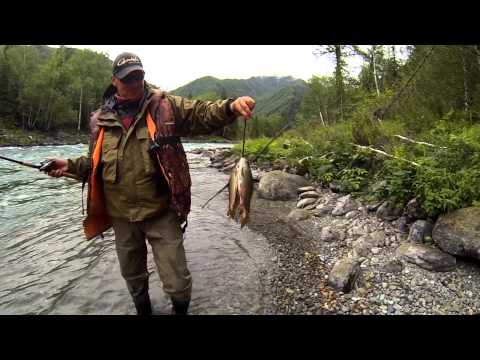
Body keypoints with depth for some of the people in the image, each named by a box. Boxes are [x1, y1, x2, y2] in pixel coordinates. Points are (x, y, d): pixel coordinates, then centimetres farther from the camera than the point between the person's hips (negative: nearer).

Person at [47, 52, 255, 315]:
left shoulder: (165, 106, -3)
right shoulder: (101, 119, 5)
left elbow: (203, 114, -12)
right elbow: (95, 162, 17)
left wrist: (231, 106, -30)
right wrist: (71, 165, 0)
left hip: (161, 212, -3)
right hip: (121, 215, 4)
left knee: (177, 282, -1)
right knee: (133, 276, 23)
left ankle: (181, 309, 32)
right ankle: (142, 309, 52)